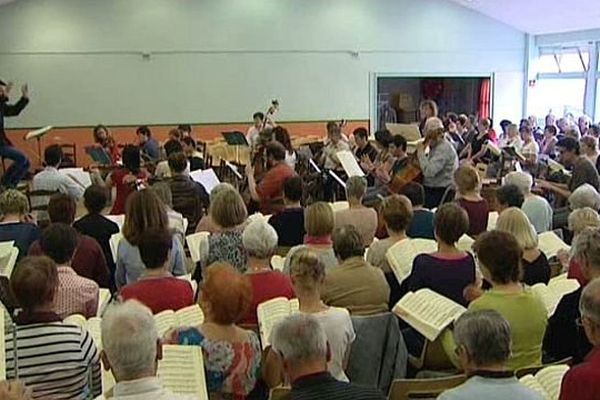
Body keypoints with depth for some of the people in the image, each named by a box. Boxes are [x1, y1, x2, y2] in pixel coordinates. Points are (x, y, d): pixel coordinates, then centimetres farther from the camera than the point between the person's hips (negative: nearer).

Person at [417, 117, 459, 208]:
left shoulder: (443, 148, -16)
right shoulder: (436, 147, 15)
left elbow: (429, 171, -26)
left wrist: (421, 152, -16)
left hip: (440, 193, -10)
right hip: (432, 189, 10)